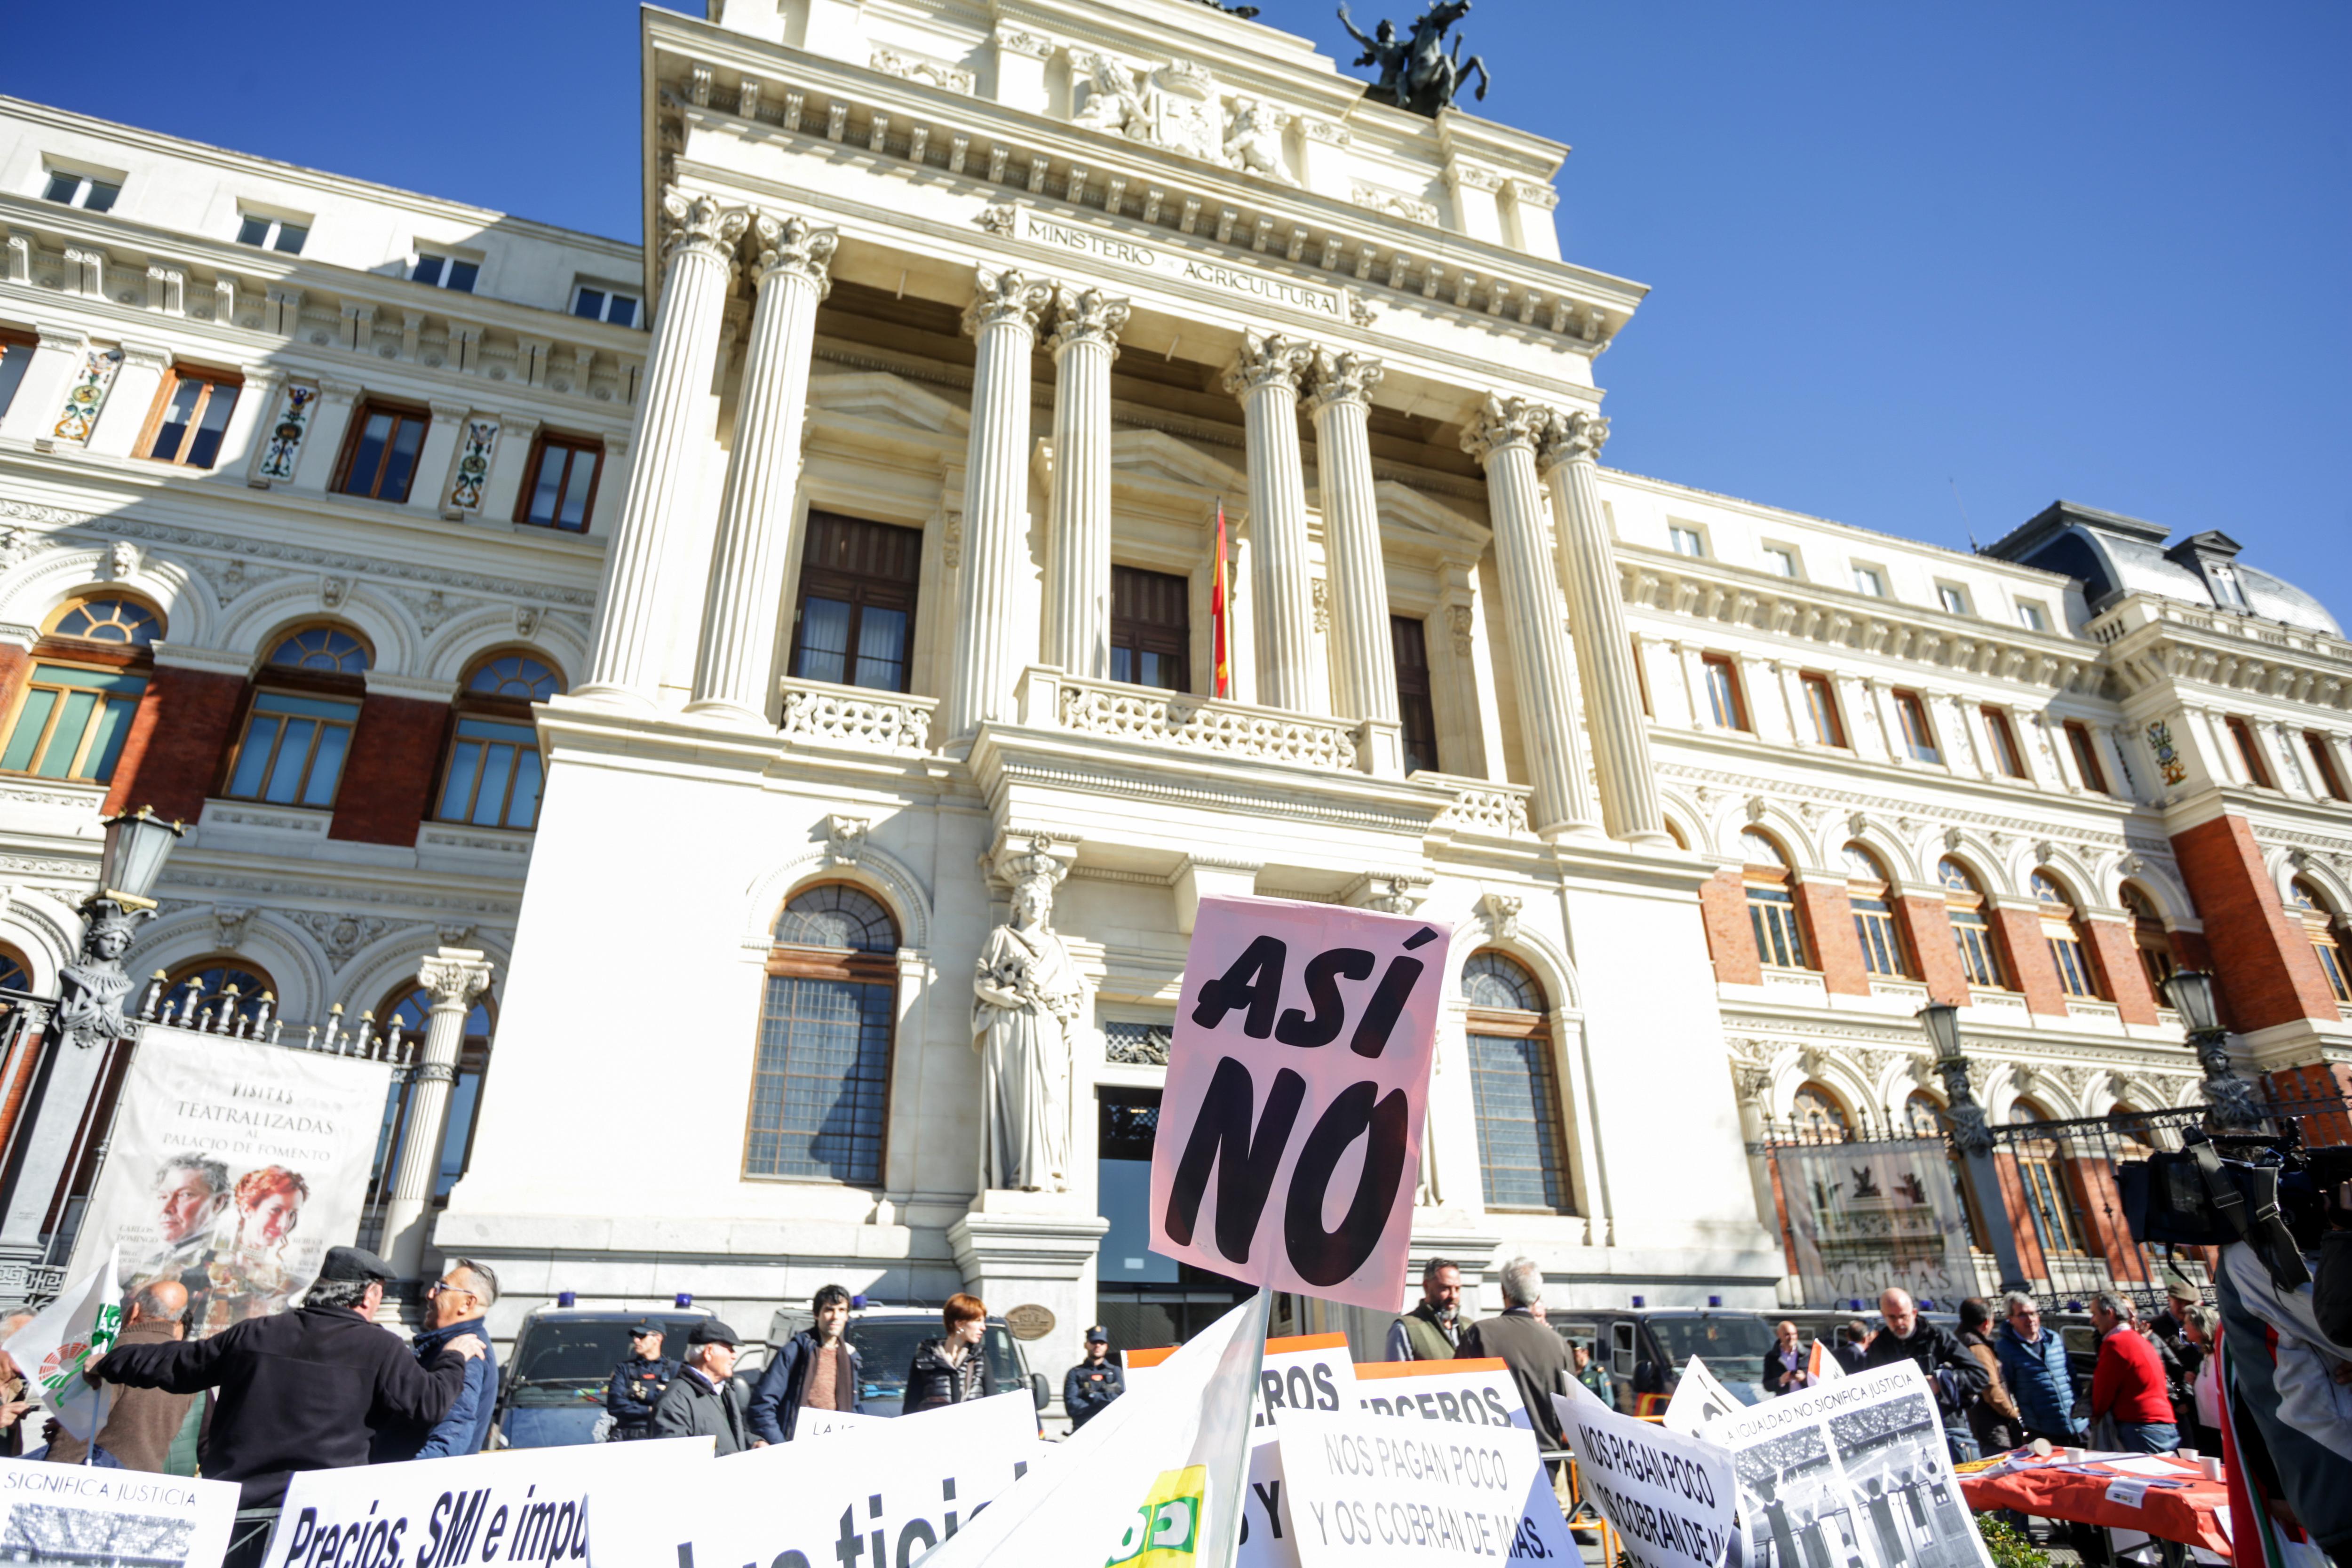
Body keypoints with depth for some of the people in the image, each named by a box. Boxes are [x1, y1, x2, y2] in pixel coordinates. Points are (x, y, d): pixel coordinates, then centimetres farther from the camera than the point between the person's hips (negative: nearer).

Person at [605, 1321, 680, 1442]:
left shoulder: (674, 1368, 10)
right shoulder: (624, 1369, 15)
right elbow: (614, 1406, 2)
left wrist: (643, 1393, -2)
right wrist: (650, 1411, -2)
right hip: (626, 1439, 2)